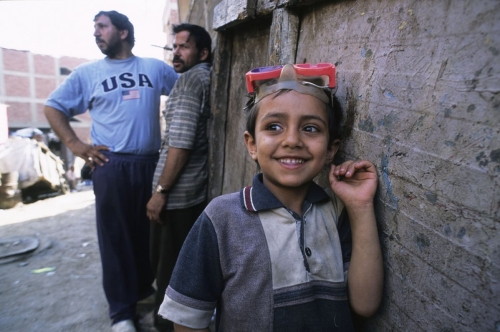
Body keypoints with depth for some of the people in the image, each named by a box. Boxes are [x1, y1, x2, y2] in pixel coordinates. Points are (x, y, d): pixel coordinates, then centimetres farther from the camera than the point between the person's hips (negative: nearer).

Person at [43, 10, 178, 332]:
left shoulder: (155, 67, 8)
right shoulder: (87, 73, 7)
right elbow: (52, 107, 11)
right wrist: (75, 144, -1)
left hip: (151, 163, 2)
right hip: (112, 166, -1)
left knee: (151, 230, 12)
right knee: (116, 236, 4)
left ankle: (145, 288, 33)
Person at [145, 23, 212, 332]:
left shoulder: (192, 78, -11)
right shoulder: (208, 78, 15)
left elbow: (181, 142, -20)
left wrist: (160, 191, -15)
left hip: (178, 192, -9)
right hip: (196, 190, 9)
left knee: (169, 265, 6)